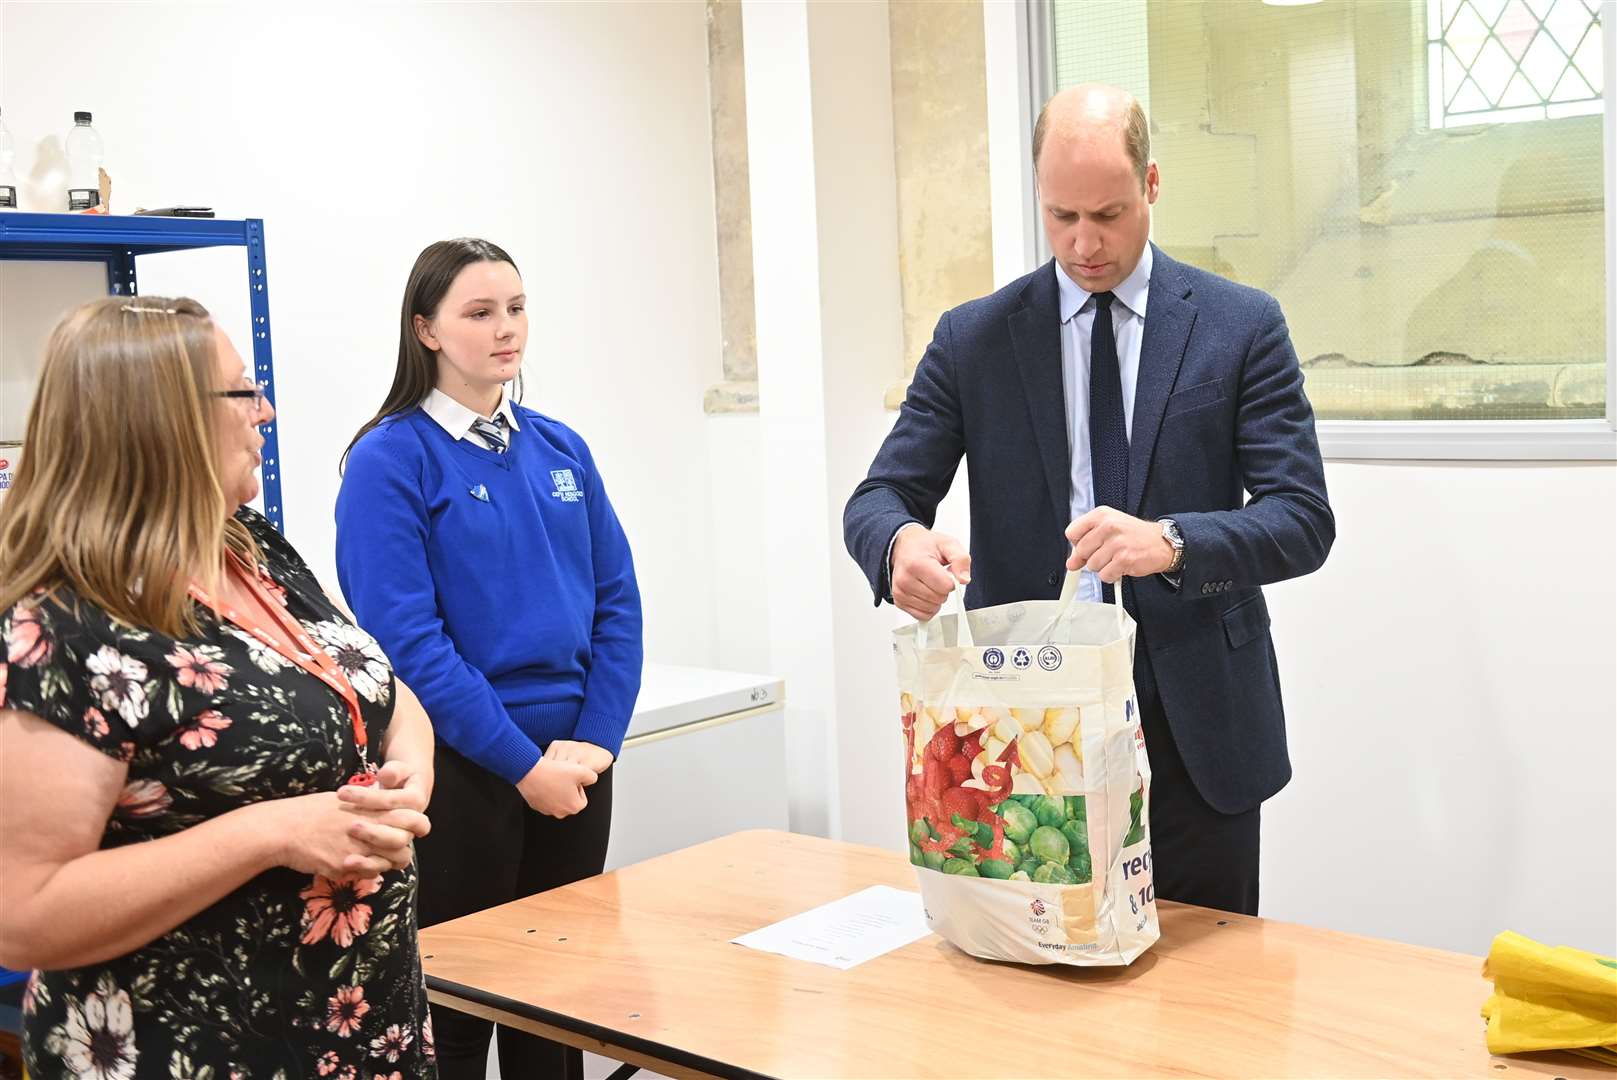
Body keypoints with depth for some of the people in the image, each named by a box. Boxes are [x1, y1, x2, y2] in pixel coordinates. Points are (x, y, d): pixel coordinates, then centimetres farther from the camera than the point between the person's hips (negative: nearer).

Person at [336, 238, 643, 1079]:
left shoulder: (560, 449, 8)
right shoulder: (391, 459, -9)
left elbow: (617, 602, 6)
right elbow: (406, 637, -16)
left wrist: (595, 742, -6)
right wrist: (524, 762, -17)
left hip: (575, 765, 5)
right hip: (461, 768, -5)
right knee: (455, 997, 7)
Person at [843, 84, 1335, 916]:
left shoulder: (1242, 326, -1)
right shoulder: (972, 339, 3)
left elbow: (1303, 519, -7)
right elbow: (880, 497, 0)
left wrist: (1173, 542, -28)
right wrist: (900, 541, -25)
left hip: (1193, 729, 0)